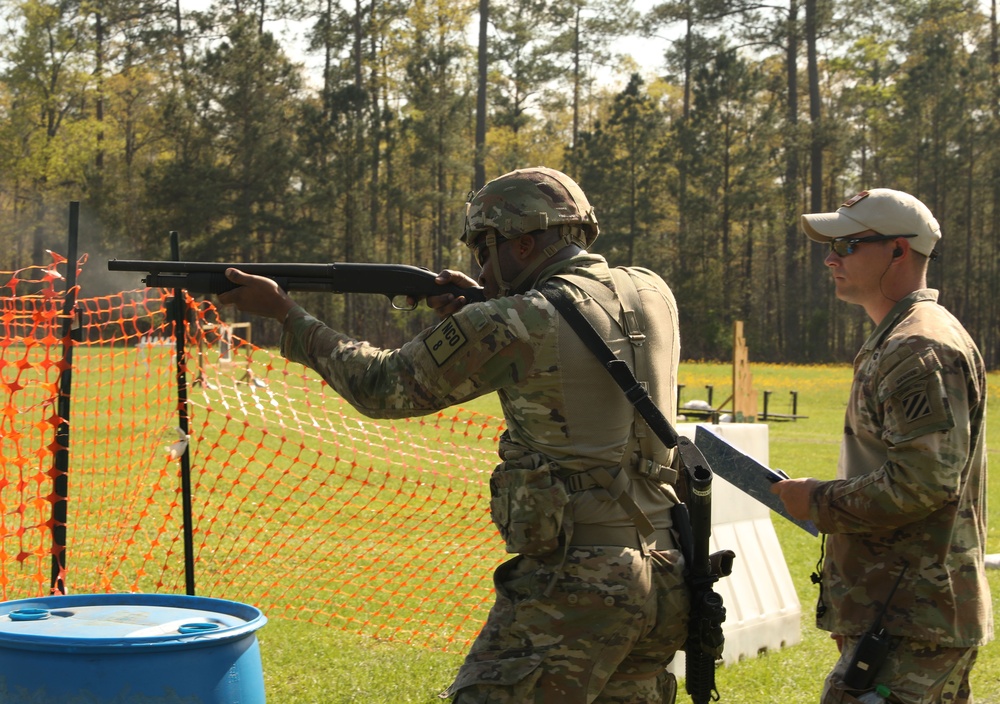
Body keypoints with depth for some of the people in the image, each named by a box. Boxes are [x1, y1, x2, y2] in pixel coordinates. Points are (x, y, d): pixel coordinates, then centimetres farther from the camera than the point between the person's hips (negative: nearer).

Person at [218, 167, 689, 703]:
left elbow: (383, 387, 1)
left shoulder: (516, 326, -12)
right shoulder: (652, 294, 8)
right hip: (663, 578, 8)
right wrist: (470, 318, 13)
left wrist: (284, 312, 12)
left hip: (574, 584, -8)